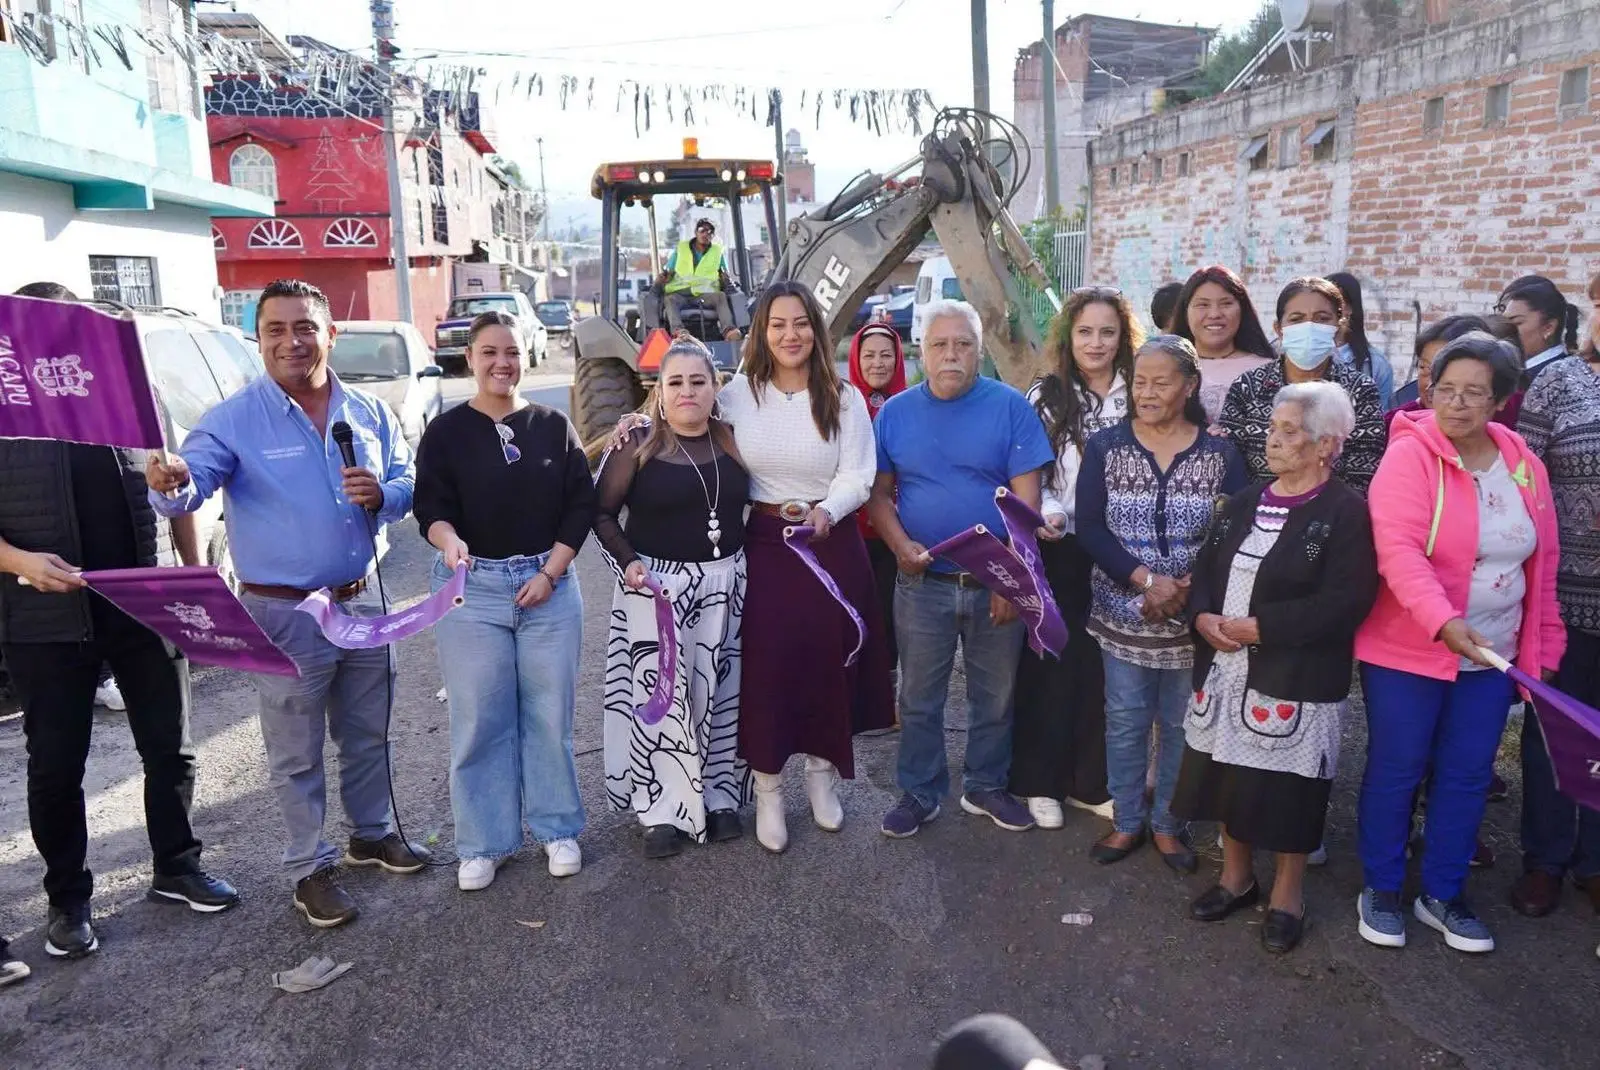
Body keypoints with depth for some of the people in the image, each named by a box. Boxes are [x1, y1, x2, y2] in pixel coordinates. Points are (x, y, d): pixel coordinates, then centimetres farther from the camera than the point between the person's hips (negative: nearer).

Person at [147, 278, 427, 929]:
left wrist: (382, 495, -14)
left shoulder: (369, 413, 4)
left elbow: (407, 485, 9)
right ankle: (311, 869, 23)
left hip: (362, 601, 4)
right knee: (297, 755, 7)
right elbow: (189, 485, -22)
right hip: (285, 612, -4)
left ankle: (373, 833, 40)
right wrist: (169, 483, -46)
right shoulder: (234, 420, -10)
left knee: (368, 735, 19)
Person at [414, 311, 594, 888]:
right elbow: (431, 506, -6)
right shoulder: (447, 431, 2)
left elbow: (581, 504, 4)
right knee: (479, 718, 3)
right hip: (471, 586, -1)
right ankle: (484, 842, 17)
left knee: (550, 712, 6)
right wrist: (448, 540, -29)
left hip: (549, 583, 1)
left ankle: (557, 828, 22)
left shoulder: (554, 425, 6)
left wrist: (550, 571, -6)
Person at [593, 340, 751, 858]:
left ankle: (718, 797, 25)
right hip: (657, 583, -3)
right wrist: (627, 560, -14)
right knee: (661, 694, -3)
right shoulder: (638, 446, -5)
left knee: (718, 691, 9)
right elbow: (602, 512, -1)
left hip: (725, 582, 3)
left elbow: (749, 503, 14)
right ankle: (667, 810, 10)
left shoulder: (732, 441, 5)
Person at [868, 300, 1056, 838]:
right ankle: (919, 793, 27)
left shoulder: (1010, 407, -5)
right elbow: (879, 492, 5)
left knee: (995, 696, 14)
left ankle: (986, 786, 33)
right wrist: (901, 545, -12)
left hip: (997, 585, 0)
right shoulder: (896, 412, 2)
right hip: (923, 583, 1)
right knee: (920, 699, 11)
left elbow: (1026, 497, -8)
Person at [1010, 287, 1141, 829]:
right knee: (1050, 665, 5)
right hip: (1059, 552, -2)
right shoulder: (1046, 396, 1)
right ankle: (1040, 781, 19)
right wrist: (1048, 513, -18)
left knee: (1103, 667, 8)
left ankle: (1091, 783, 24)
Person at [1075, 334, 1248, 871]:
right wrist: (1147, 580, -18)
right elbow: (1089, 526, -8)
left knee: (1181, 724, 10)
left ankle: (1168, 822, 29)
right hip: (1123, 613, 0)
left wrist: (1188, 589, -18)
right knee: (1124, 722, 9)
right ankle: (1127, 820, 26)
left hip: (1193, 617, 0)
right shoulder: (1105, 446, -1)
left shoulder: (1220, 453, -1)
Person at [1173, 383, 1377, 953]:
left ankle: (1287, 892, 25)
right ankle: (1236, 875, 32)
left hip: (1296, 680, -6)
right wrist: (1204, 617, -10)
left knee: (1288, 785, 4)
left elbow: (1346, 602, -18)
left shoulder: (1345, 513, -9)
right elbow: (1205, 569, 12)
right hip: (1226, 668, 6)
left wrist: (1258, 627, -20)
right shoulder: (1243, 503, 12)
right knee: (1230, 773, 13)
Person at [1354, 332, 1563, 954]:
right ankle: (1380, 890, 24)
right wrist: (1443, 622, -37)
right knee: (1396, 770, 6)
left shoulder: (1525, 467, 4)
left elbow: (1542, 566, 12)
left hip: (1492, 655, 5)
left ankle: (1442, 895, 29)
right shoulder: (1409, 456, -14)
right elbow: (1397, 550, -25)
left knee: (1468, 776, 12)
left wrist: (1544, 646, 11)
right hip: (1407, 650, -5)